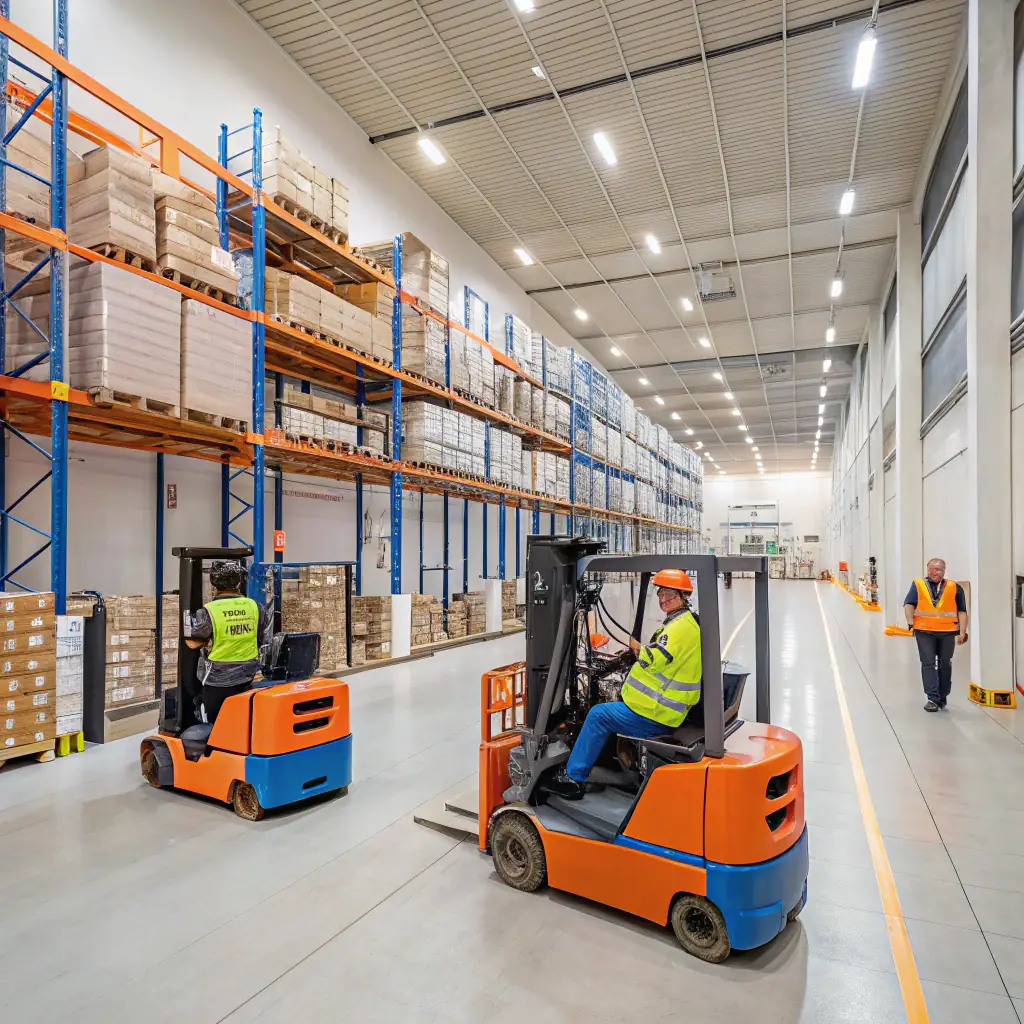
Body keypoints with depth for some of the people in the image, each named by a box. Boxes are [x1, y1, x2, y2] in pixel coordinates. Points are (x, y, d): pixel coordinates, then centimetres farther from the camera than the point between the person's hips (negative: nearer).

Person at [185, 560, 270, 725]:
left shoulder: (209, 611, -16)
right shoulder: (253, 606, -5)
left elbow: (192, 641, -9)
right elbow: (266, 634, 9)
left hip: (218, 679, -4)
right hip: (246, 677, 4)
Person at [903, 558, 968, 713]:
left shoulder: (954, 588, 5)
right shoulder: (918, 585, 3)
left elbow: (962, 612, 5)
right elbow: (909, 605, -5)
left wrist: (962, 632, 0)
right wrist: (910, 622, -18)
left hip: (947, 632, 1)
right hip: (924, 631, -1)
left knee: (945, 664, 11)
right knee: (928, 664, -2)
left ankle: (942, 697, 26)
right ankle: (933, 698, 2)